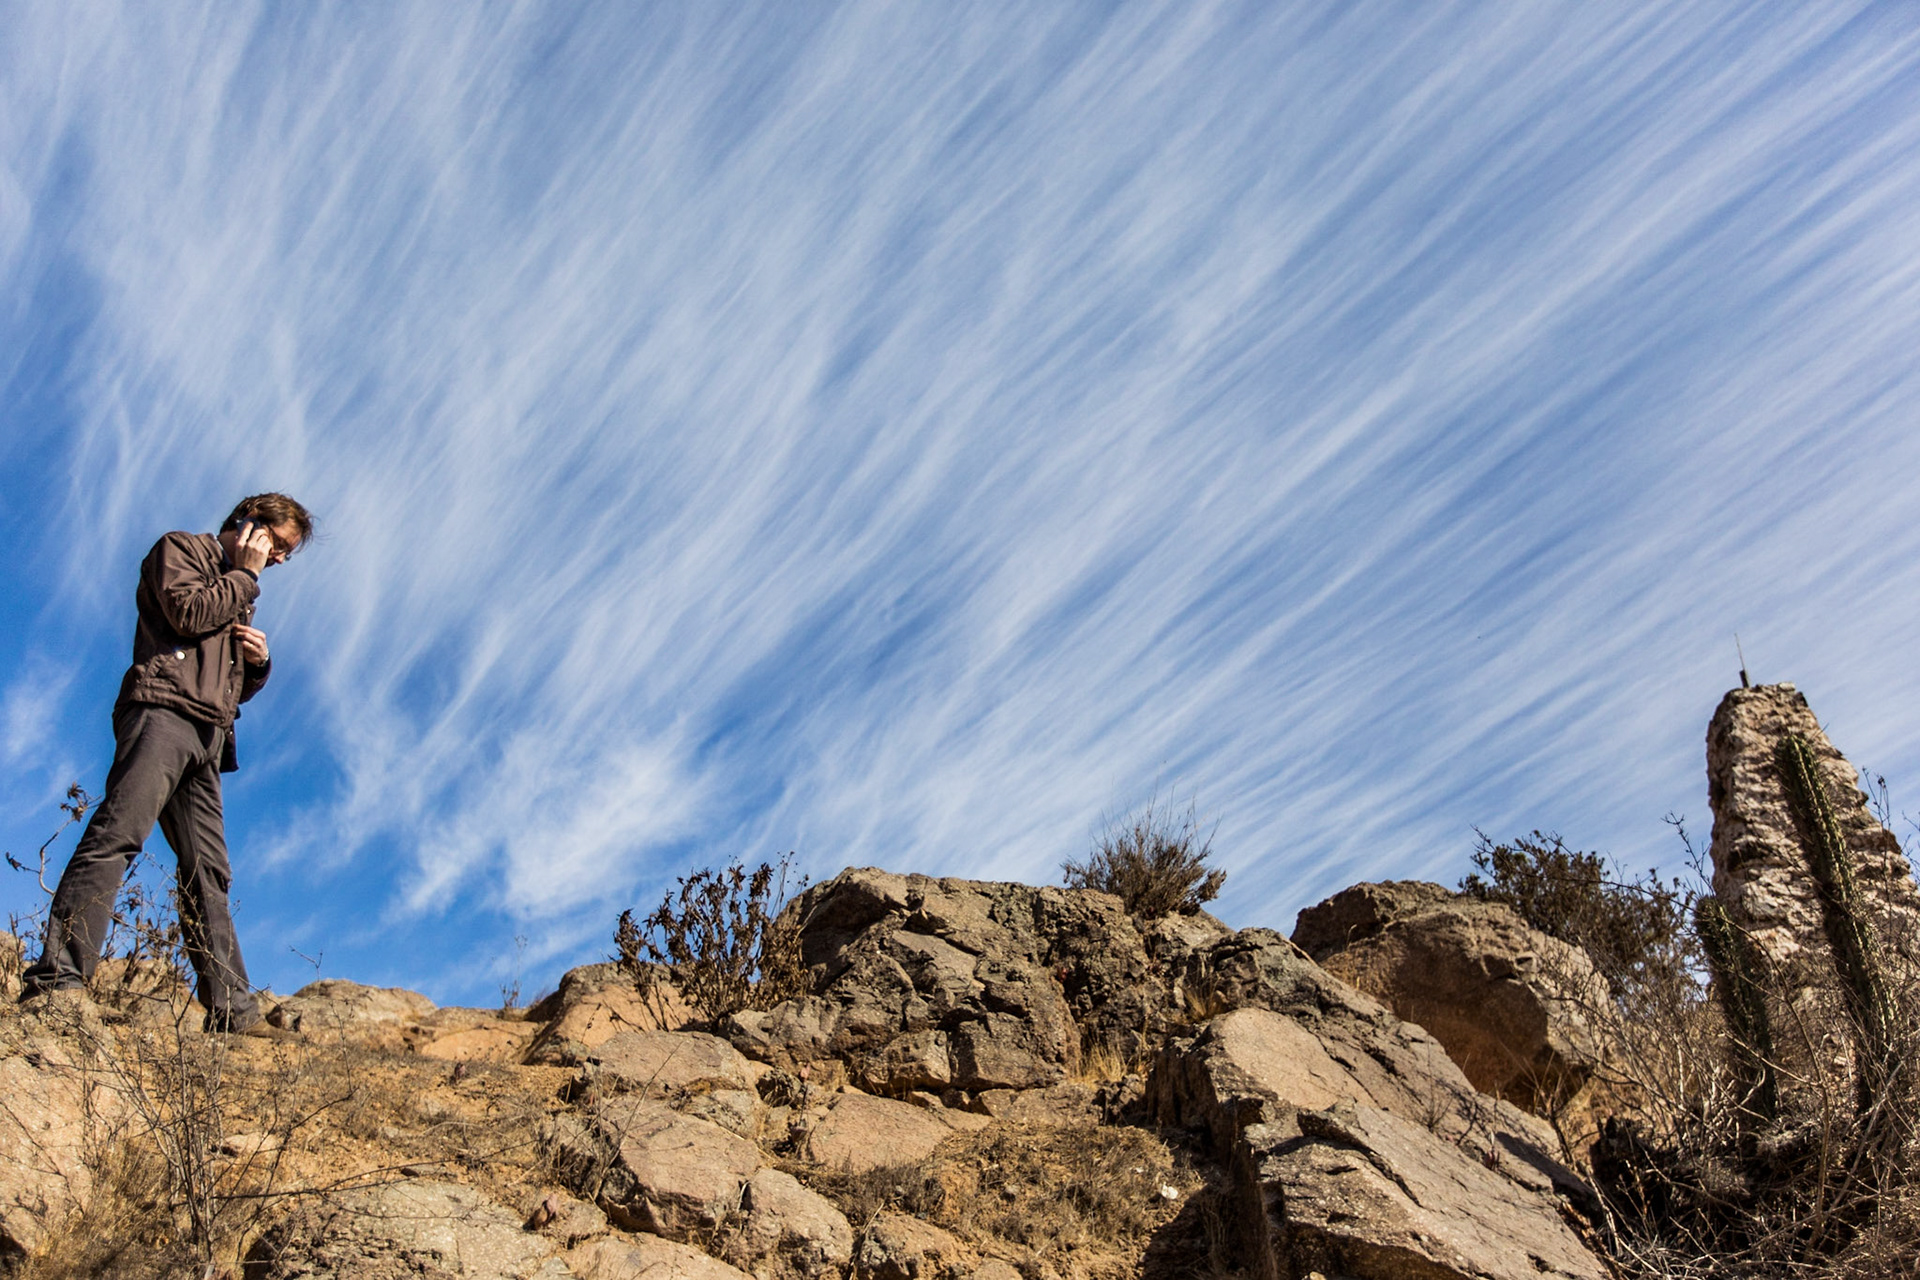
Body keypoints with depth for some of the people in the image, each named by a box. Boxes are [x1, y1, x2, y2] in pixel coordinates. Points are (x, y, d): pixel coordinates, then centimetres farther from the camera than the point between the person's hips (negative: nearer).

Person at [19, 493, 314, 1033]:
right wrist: (245, 574, 5)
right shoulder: (180, 549, 12)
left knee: (208, 873, 0)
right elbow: (190, 613, -8)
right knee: (116, 836, -23)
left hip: (208, 737, 8)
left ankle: (231, 1009, -7)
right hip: (163, 710, -8)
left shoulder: (240, 593, 35)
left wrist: (260, 661, 12)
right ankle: (58, 977, -33)